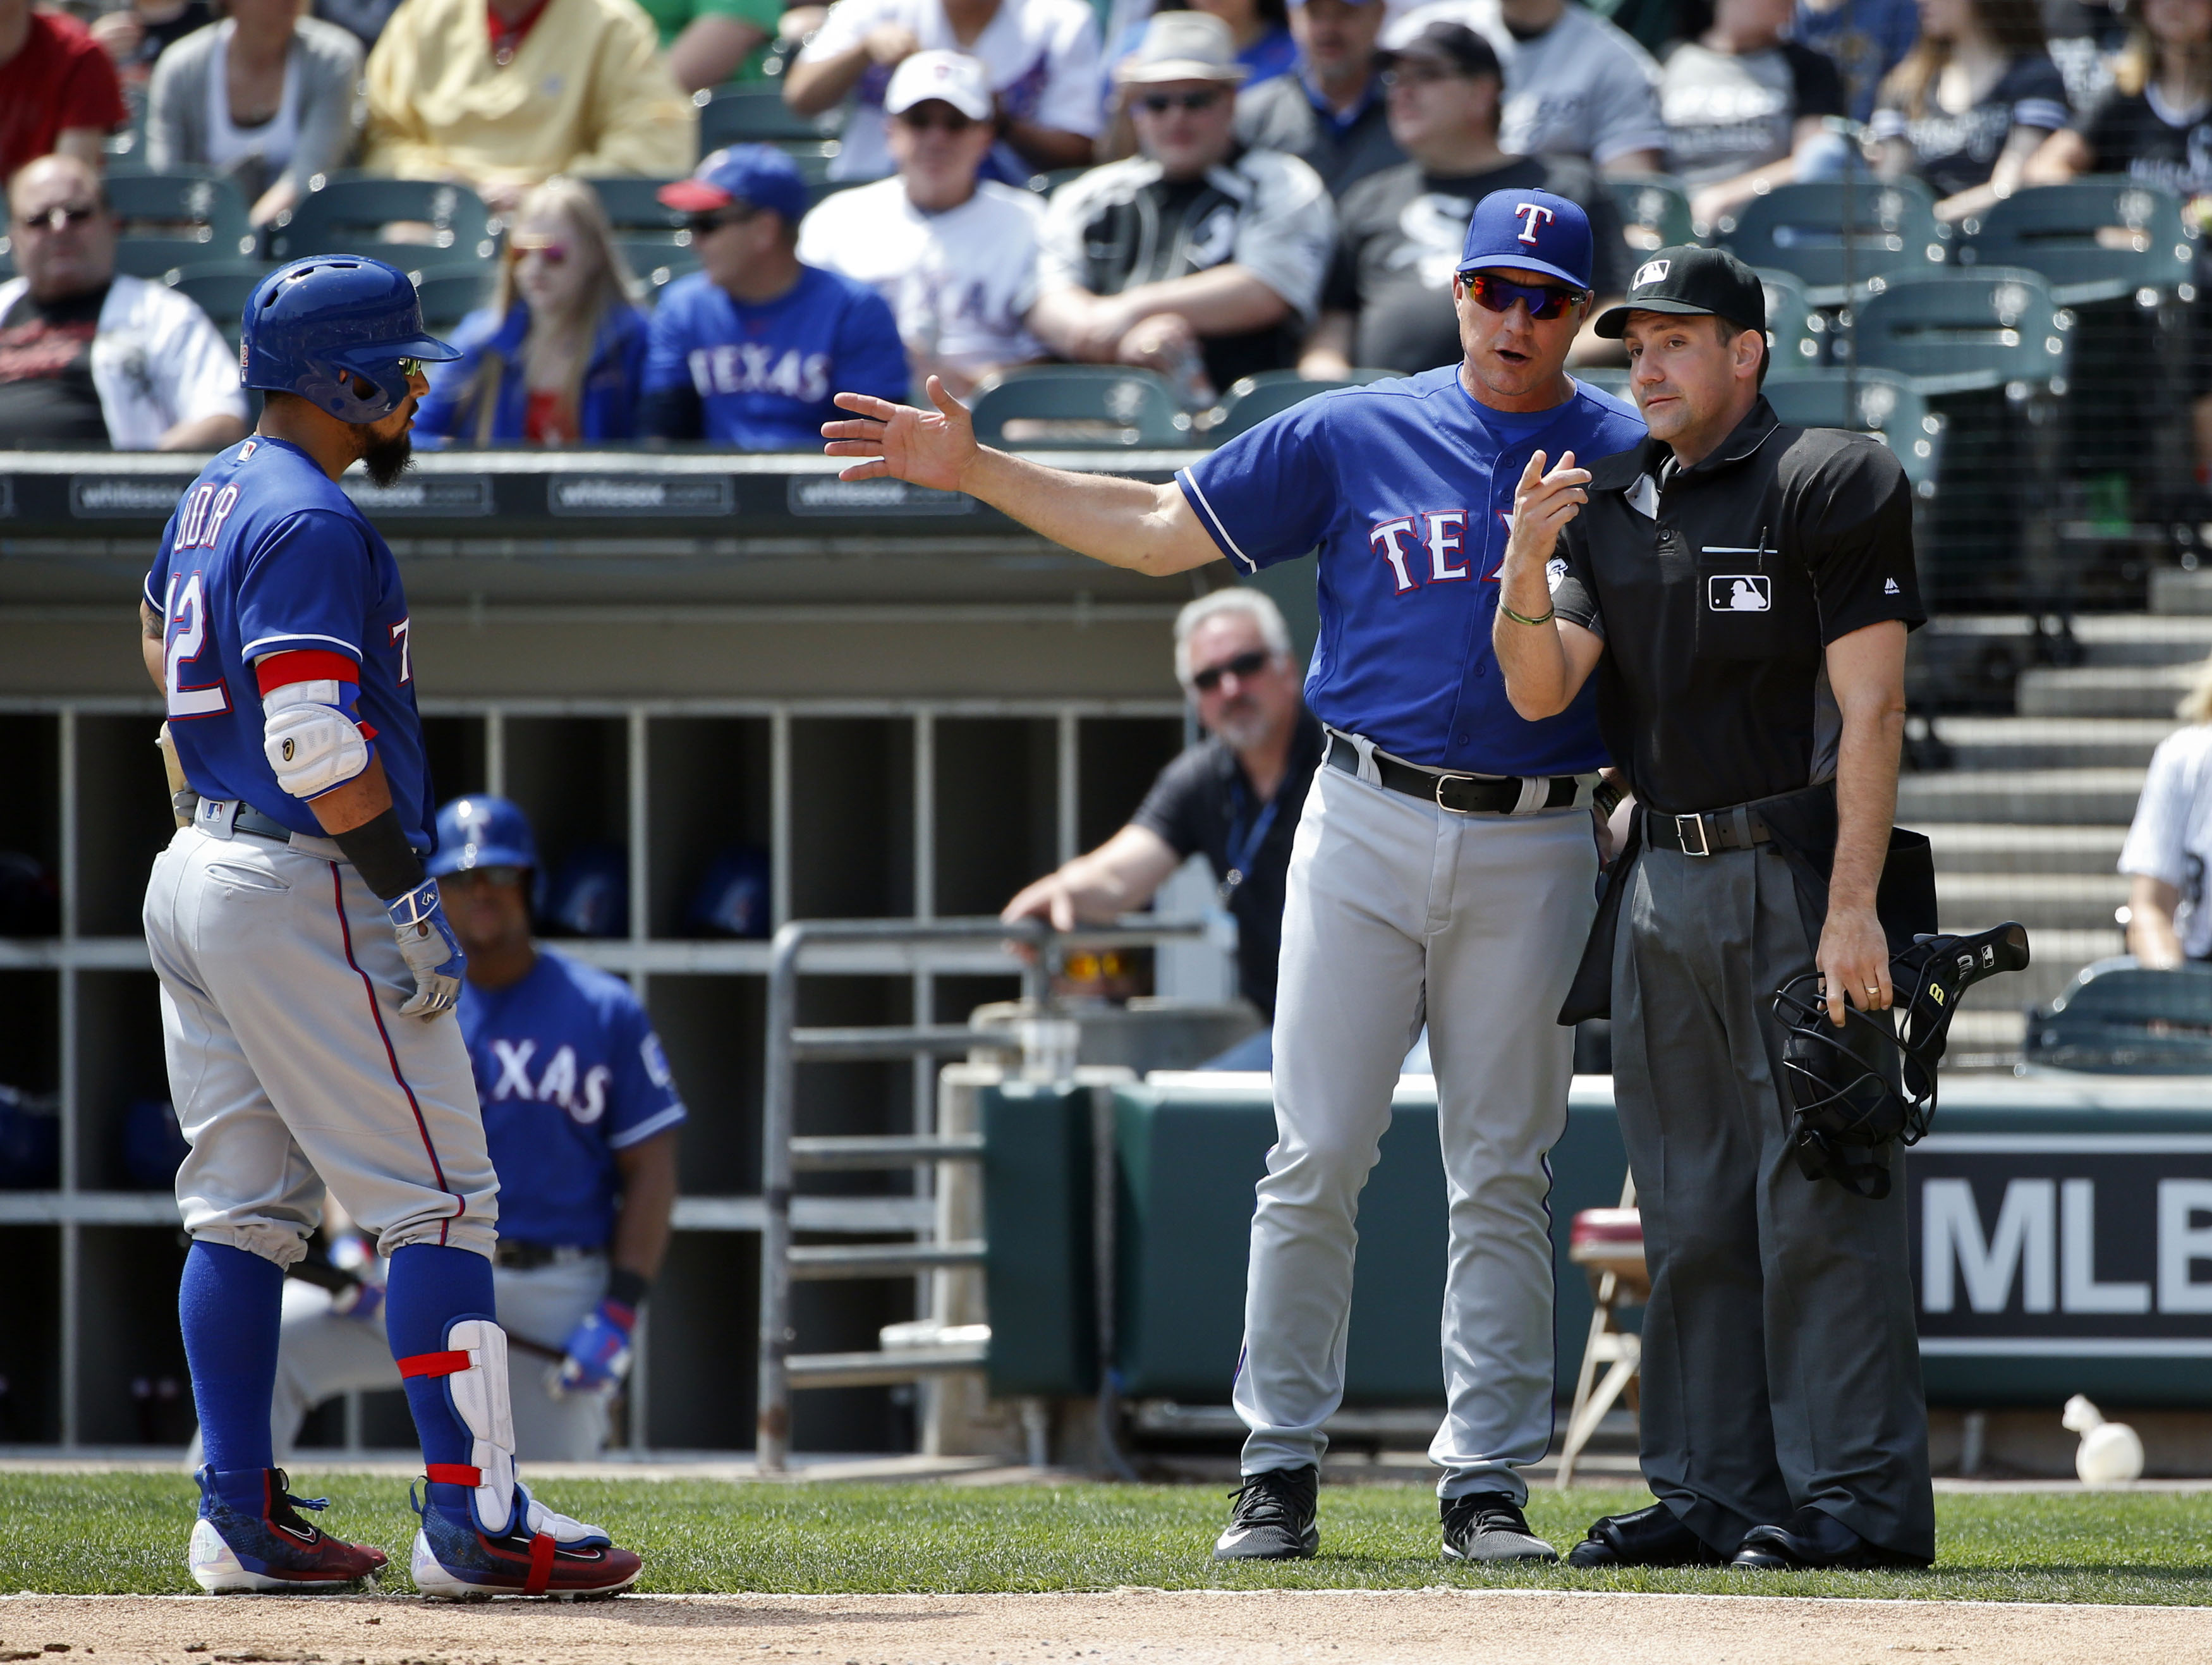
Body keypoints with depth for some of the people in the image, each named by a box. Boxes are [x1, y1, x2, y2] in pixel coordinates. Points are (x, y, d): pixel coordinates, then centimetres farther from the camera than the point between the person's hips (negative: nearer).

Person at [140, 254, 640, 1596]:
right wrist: (409, 894, -21)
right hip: (307, 888, -10)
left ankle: (242, 1518, 9)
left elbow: (168, 656, 30)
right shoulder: (310, 522, -17)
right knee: (438, 1201, -7)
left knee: (243, 1209, 10)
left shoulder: (212, 502, 14)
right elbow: (316, 740, -23)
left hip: (198, 873, 10)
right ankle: (474, 1521, -9)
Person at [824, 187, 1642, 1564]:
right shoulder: (1355, 435, 6)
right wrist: (975, 469, 3)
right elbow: (1161, 529, 9)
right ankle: (1282, 1469, 5)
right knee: (1316, 1162, -2)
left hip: (1536, 846, -1)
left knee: (1502, 1177, 2)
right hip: (1367, 829, 1)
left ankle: (1488, 1484, 5)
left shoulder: (1629, 459, 4)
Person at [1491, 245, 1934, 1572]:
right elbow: (1539, 692, 7)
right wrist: (1529, 563, -13)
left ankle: (1857, 1497, -8)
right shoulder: (1609, 506, 15)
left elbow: (1870, 706, -11)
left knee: (1819, 1200, -9)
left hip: (1795, 876, -7)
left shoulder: (1830, 485, -5)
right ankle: (1716, 1496, 14)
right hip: (1664, 880, 7)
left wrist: (1852, 908, -19)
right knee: (1692, 1215, 9)